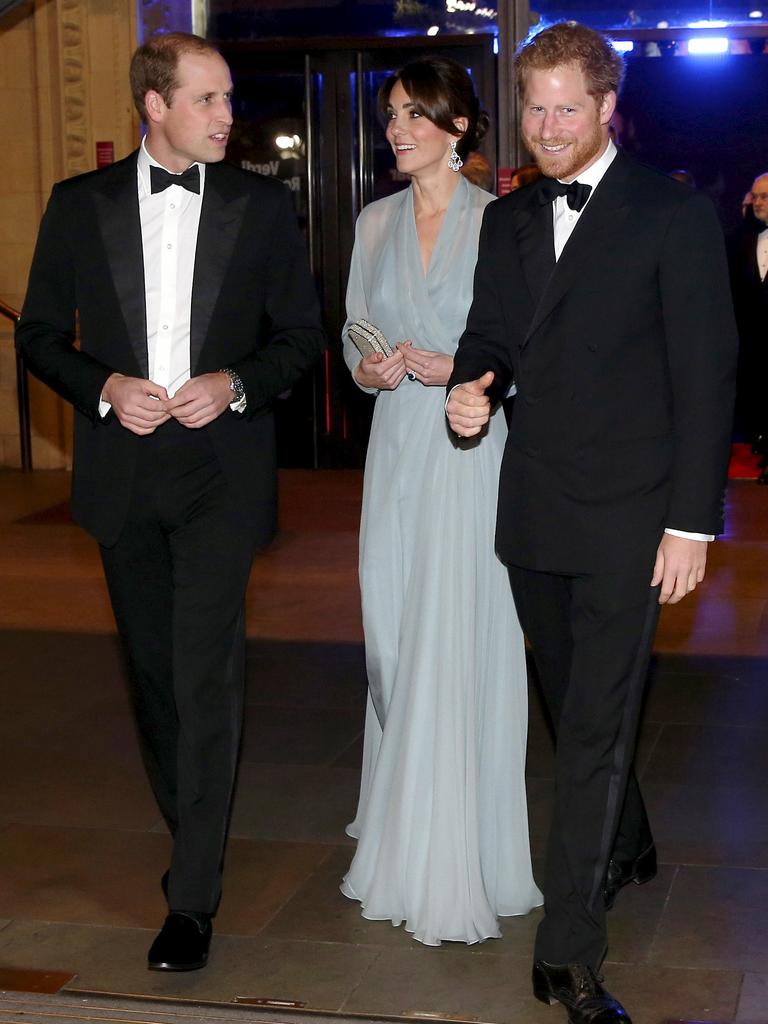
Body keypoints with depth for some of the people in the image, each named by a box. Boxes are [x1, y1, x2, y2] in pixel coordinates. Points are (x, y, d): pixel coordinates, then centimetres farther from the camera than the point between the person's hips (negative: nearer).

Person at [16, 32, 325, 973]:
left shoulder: (261, 206, 3)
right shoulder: (80, 205, 4)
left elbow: (299, 333, 6)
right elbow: (40, 333, 7)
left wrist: (236, 384, -12)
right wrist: (104, 387, -11)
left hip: (220, 466, -2)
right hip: (122, 471, 2)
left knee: (205, 675, -9)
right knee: (155, 671, 14)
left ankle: (193, 899, -2)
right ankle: (191, 834, 34)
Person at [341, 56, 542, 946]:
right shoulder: (376, 223, 12)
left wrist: (460, 370, -17)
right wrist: (371, 369, -4)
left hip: (472, 448, -5)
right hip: (396, 444, 5)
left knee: (459, 642, -6)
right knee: (393, 636, 9)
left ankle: (455, 864, 1)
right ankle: (404, 828, 23)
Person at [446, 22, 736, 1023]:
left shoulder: (673, 215, -6)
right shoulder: (507, 220, 12)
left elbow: (706, 373, -8)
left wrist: (691, 520, -12)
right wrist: (471, 384, -9)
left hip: (625, 520, -6)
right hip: (533, 515, 6)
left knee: (596, 725, -6)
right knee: (575, 710, 18)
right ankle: (627, 848, 41)